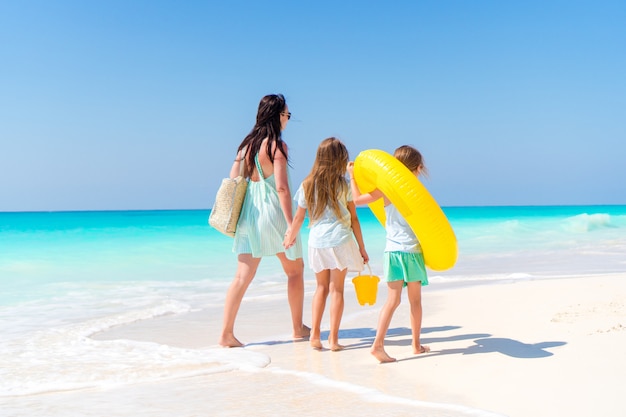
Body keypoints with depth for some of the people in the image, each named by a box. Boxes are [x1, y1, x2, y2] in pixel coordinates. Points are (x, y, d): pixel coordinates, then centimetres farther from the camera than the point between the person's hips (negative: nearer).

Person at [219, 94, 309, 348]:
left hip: (249, 213, 6)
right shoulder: (277, 145, -10)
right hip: (273, 212, -5)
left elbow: (232, 181, 8)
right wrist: (291, 223, -16)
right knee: (295, 270, 13)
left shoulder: (247, 143, 9)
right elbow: (282, 187, -17)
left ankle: (226, 333, 0)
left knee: (243, 276, 4)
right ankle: (298, 328, 22)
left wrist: (237, 217, 16)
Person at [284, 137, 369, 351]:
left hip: (316, 242, 2)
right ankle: (333, 339, 6)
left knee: (322, 287, 17)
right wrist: (362, 248, 7)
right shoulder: (343, 185, -3)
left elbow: (299, 217, 8)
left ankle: (314, 334, 12)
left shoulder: (307, 185, 2)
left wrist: (290, 237, 25)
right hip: (340, 241, -2)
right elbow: (353, 219, 0)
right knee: (337, 289, 6)